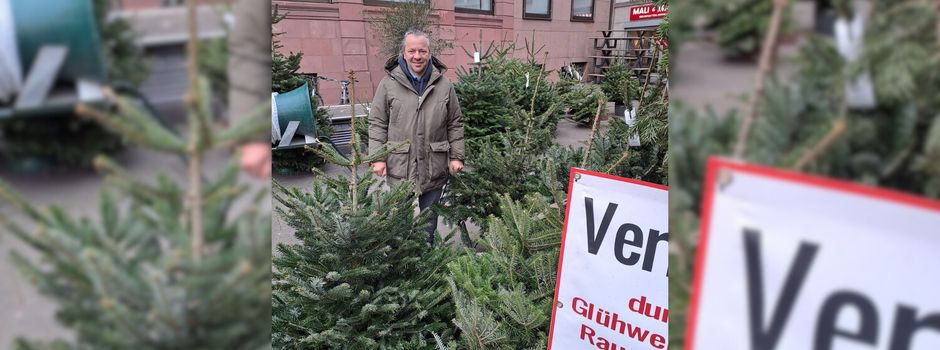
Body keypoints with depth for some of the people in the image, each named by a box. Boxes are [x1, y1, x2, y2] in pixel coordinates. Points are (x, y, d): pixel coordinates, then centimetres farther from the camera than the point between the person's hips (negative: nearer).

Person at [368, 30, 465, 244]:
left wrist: (456, 157, 3)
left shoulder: (444, 85, 1)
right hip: (399, 168, -1)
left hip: (435, 169, 2)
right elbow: (377, 124, 0)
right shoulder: (388, 84, -3)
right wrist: (378, 158, -8)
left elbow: (455, 125, 7)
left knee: (430, 219, 16)